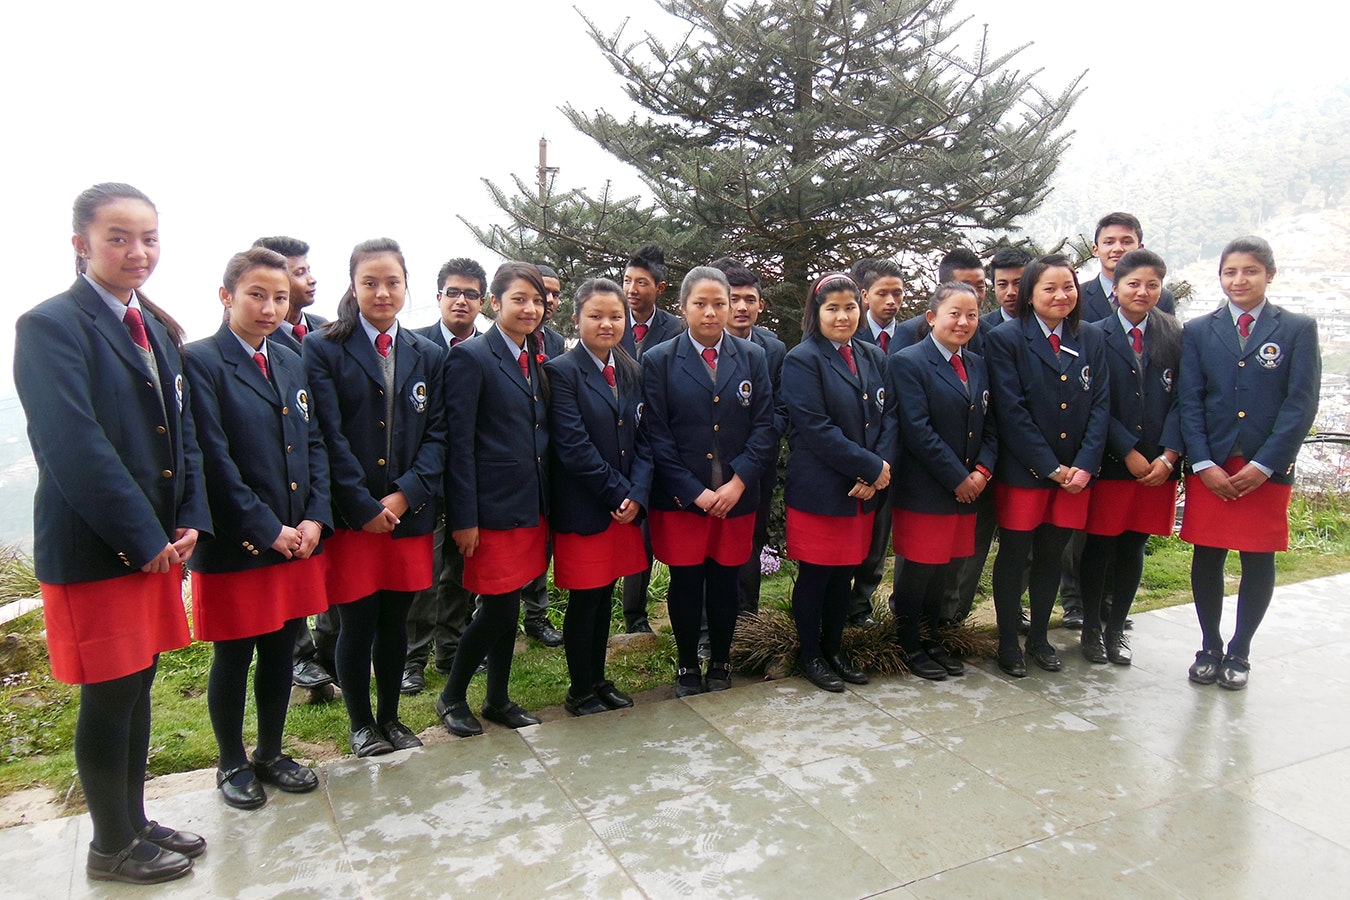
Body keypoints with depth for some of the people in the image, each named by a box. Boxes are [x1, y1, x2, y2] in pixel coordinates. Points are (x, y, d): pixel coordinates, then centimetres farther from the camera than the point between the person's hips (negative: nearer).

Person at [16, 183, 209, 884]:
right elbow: (74, 447, -20)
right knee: (110, 696, 5)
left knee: (137, 684, 16)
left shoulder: (156, 328, 12)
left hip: (157, 543, 7)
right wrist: (143, 538, -18)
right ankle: (111, 846, 23)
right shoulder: (51, 324, -12)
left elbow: (181, 432, 12)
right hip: (92, 548, -7)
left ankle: (134, 822, 32)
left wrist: (188, 522, 0)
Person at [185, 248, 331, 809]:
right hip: (234, 546, -6)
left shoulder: (291, 362, 12)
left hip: (297, 539, 6)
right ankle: (232, 764, 29)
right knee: (234, 658, 9)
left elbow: (314, 444, 10)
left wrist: (315, 518, -2)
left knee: (280, 652, 15)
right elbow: (213, 461, -15)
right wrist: (267, 529, -15)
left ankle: (271, 754, 33)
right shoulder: (201, 362, -9)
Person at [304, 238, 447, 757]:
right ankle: (361, 723, 26)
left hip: (409, 514, 3)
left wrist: (405, 495, -9)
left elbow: (437, 435, 4)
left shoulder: (428, 356, 9)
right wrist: (363, 507, -14)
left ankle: (390, 718, 31)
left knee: (395, 622, 13)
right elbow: (329, 437, -9)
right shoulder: (324, 349, -2)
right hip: (350, 516, -3)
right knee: (357, 625, 6)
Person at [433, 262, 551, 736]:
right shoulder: (471, 357, -10)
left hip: (532, 504, 7)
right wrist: (464, 518, -15)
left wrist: (546, 502, 11)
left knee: (509, 607, 14)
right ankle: (452, 696, 21)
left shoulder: (537, 359, 12)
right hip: (494, 506, -7)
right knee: (498, 608, -2)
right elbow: (459, 443, -13)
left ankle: (498, 700, 29)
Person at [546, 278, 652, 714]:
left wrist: (636, 495, -9)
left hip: (625, 506, 6)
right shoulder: (562, 372, -10)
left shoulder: (632, 372, 10)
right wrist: (619, 493, -15)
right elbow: (574, 448, -17)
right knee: (584, 600, 4)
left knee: (605, 596, 15)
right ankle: (580, 691, 20)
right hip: (582, 509, -6)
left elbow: (642, 440, 5)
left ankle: (598, 679, 30)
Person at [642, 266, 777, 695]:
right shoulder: (659, 361, -1)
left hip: (736, 496, 2)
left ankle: (721, 665, 29)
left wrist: (738, 482, -11)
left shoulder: (752, 357, 6)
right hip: (680, 498, -1)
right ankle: (687, 667, 26)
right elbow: (657, 435, -5)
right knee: (685, 583, 7)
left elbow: (764, 426, 1)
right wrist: (694, 491, -12)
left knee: (724, 582, 11)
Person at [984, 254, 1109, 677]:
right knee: (1013, 556, 5)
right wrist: (1050, 467, -14)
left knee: (1051, 556, 14)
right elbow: (1011, 411, -12)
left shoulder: (1091, 338, 8)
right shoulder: (1006, 339, -6)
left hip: (1075, 472, 4)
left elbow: (1100, 405, 3)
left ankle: (1039, 638, 29)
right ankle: (1007, 642, 19)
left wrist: (1084, 465, -9)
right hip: (1022, 472, -4)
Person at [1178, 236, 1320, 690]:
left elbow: (1302, 403, -4)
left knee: (1258, 562, 6)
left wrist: (1263, 465, -12)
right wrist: (1203, 463, -9)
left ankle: (1239, 652, 22)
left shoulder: (1298, 329, 3)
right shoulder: (1197, 331, 7)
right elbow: (1190, 401, 2)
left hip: (1268, 470, -1)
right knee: (1207, 558, 6)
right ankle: (1210, 647, 22)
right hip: (1210, 468, 1)